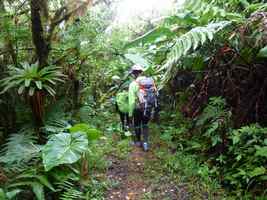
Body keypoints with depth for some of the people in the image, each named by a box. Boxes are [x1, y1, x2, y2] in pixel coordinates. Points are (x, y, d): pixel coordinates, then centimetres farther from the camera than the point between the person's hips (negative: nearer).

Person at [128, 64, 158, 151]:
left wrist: (130, 113, -4)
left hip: (138, 108, -4)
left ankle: (138, 141, 35)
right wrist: (152, 108, 11)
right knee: (145, 125, 22)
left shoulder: (133, 84, -14)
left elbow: (132, 101, -15)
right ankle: (145, 143, 16)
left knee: (137, 125, 19)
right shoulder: (150, 81, -2)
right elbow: (155, 95, 0)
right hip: (149, 108, 4)